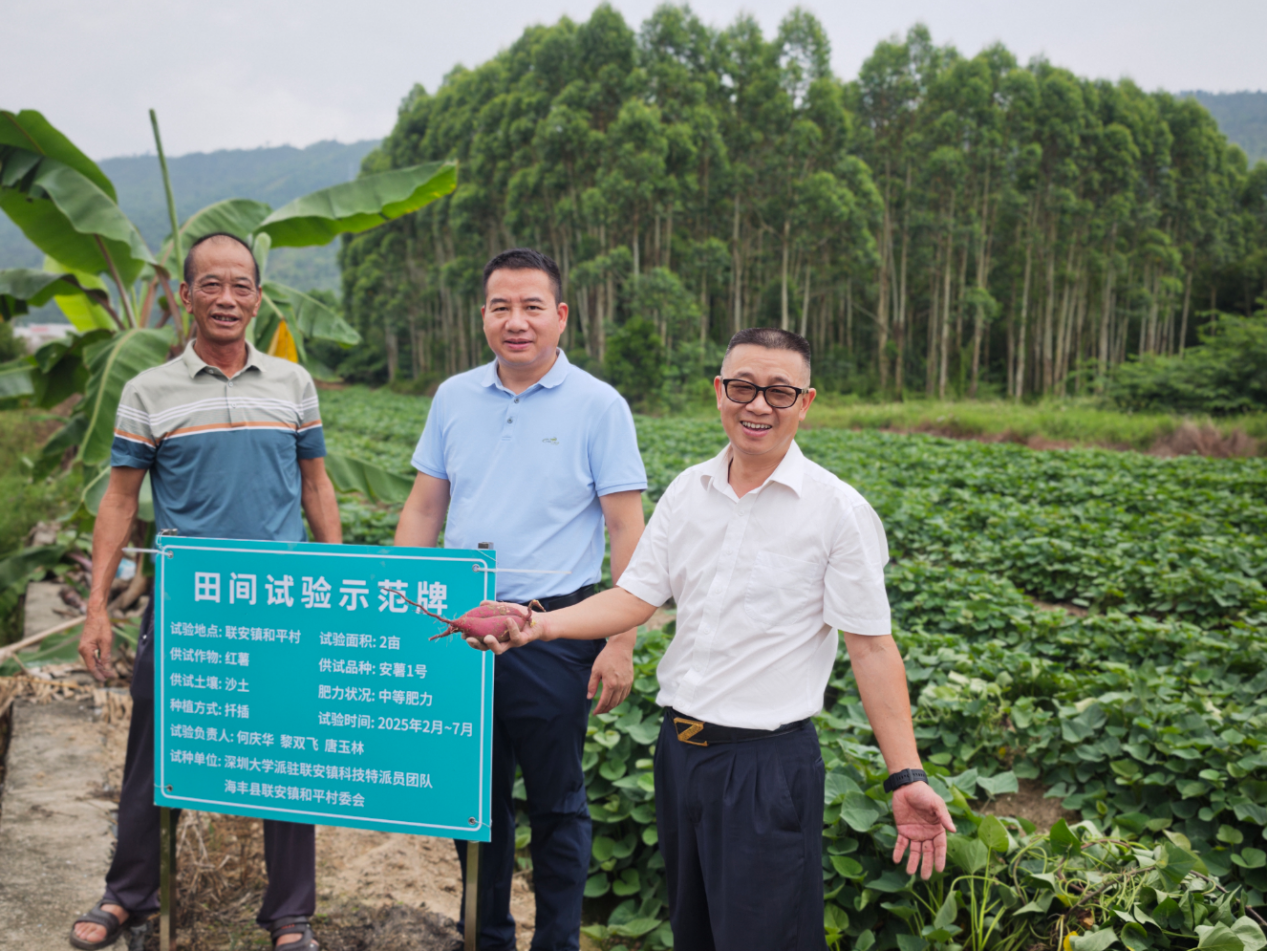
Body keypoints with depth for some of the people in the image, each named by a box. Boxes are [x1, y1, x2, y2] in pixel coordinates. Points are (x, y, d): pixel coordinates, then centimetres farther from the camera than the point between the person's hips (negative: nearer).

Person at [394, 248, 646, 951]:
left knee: (556, 804, 8)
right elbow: (423, 509, 12)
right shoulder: (454, 397, 8)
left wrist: (621, 642, -12)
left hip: (552, 634, -4)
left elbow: (627, 529, -7)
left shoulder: (597, 406, -5)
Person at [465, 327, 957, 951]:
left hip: (770, 763, -5)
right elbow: (636, 597, 3)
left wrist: (905, 777, -14)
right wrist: (542, 623, -13)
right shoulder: (687, 492, 4)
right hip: (679, 749, 6)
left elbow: (871, 646, -11)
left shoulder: (840, 512, -11)